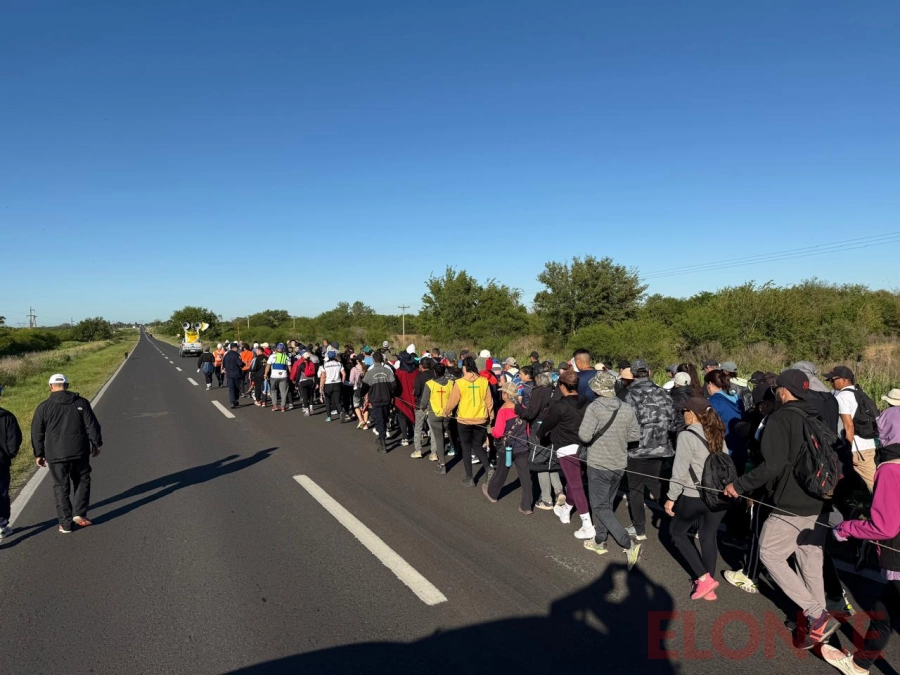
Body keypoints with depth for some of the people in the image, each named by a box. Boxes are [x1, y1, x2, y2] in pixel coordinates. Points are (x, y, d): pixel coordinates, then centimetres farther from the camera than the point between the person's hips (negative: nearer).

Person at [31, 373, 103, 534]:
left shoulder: (43, 407, -2)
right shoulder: (81, 403, -1)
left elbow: (37, 433, 2)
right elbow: (92, 426, -1)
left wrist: (39, 454, 12)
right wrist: (96, 444, 11)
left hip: (56, 455, 0)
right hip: (79, 452, 0)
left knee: (61, 488, 9)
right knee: (82, 482, 18)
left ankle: (65, 523, 12)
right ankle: (79, 514, 7)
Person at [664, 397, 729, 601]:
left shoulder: (687, 435, -10)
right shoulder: (718, 435, 10)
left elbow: (680, 470, -12)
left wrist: (671, 498, -6)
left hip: (694, 496, -6)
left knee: (677, 532, 13)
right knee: (708, 537, 16)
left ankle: (703, 578, 6)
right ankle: (708, 585, 22)